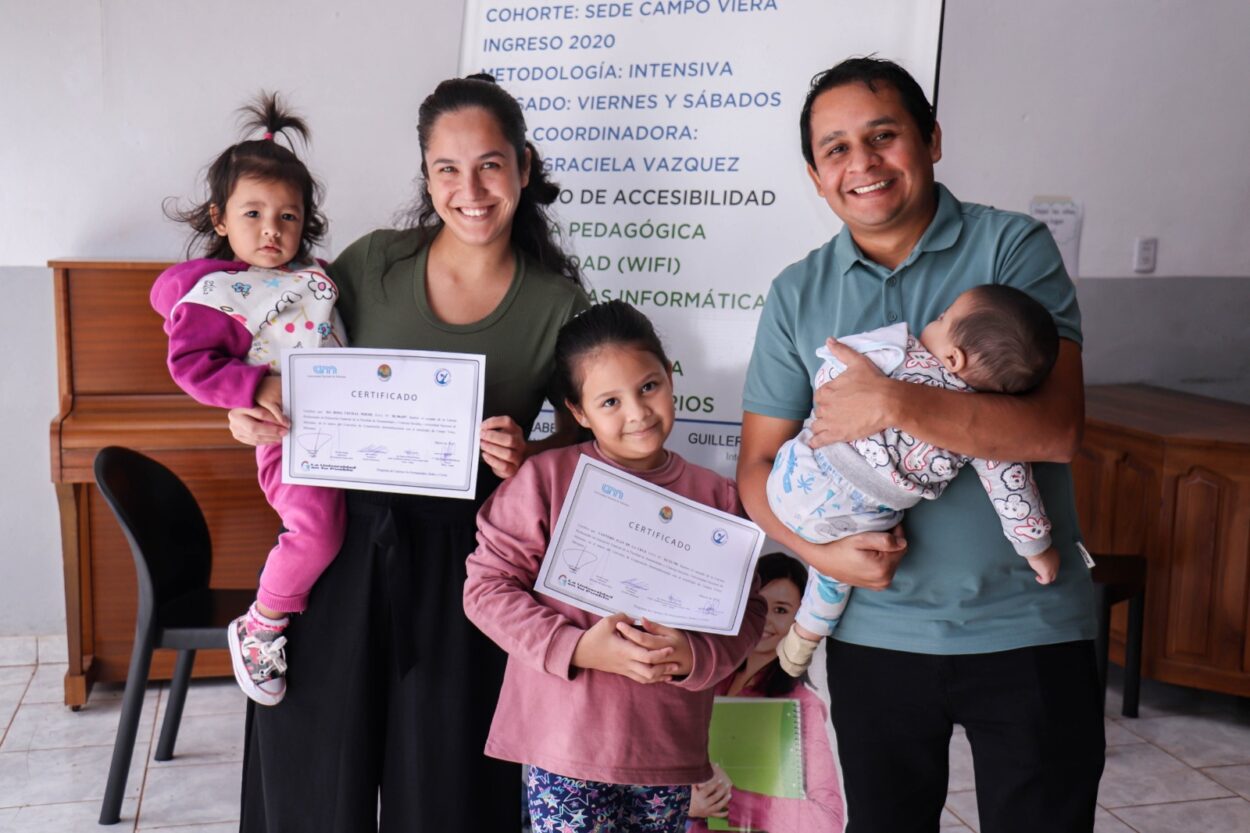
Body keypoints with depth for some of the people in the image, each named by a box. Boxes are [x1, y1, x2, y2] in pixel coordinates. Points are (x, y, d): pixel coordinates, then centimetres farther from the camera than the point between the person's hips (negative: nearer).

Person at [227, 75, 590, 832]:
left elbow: (581, 435, 3)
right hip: (346, 539, 2)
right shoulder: (373, 264, -2)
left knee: (444, 771, 11)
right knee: (317, 771, 14)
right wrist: (255, 414, -12)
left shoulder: (559, 303, -5)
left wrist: (526, 457, -17)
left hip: (462, 554, -1)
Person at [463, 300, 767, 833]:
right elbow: (487, 584, -6)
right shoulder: (547, 479, -5)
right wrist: (575, 648, -18)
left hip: (667, 748, 3)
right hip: (566, 745, -3)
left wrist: (695, 658, -14)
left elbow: (746, 609, 6)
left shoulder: (715, 496, 3)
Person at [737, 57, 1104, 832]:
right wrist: (823, 551, -14)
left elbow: (1056, 428, -18)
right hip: (875, 634, 3)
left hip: (1027, 629, -2)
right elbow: (760, 464, 4)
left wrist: (894, 403, -26)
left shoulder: (1013, 247, -7)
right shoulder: (798, 294, 1)